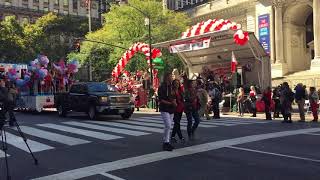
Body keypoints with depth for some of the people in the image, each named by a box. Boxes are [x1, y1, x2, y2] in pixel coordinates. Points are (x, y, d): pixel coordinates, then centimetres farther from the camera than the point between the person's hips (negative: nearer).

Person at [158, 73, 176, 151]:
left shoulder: (171, 87, 13)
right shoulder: (162, 87, -9)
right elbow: (161, 100, -14)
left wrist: (174, 102, -2)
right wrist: (170, 103, -21)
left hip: (171, 109, 8)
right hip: (164, 109, -8)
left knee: (168, 126, 11)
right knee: (168, 126, -16)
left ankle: (167, 142, 19)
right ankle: (166, 143, -8)